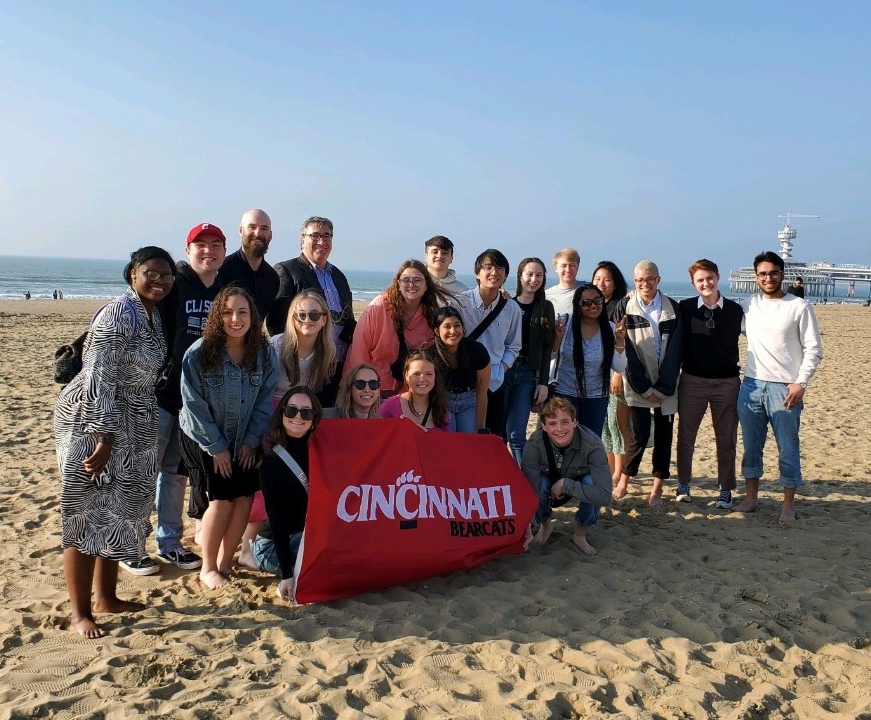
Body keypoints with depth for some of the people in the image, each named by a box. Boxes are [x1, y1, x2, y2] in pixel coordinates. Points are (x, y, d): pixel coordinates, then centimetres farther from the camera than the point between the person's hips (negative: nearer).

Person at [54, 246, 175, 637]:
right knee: (88, 514, -2)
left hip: (131, 426, 9)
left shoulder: (152, 314, 9)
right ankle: (79, 614, 8)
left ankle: (106, 596, 29)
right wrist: (103, 438, -25)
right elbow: (99, 377, -23)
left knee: (119, 510, 15)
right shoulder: (120, 313, -18)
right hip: (92, 421, -9)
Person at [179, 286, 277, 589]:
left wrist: (251, 441, -8)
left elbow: (265, 401, -4)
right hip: (206, 439, -3)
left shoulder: (265, 354, -11)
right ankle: (208, 568, 13)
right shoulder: (198, 354, -19)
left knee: (244, 497, -2)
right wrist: (217, 447, -13)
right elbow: (194, 406, -15)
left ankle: (225, 563, 16)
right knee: (221, 500, -7)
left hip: (245, 440, 3)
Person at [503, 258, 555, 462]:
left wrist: (543, 383, 3)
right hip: (501, 371, -1)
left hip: (528, 374, 1)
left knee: (517, 435, -1)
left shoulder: (545, 308, 10)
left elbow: (547, 348, 8)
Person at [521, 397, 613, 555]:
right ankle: (545, 525, 2)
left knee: (591, 482, -34)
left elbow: (605, 495, -41)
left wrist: (565, 485, -39)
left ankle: (580, 535, -5)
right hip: (547, 485, 0)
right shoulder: (535, 444, -33)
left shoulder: (592, 445, -34)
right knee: (539, 483, -34)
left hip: (579, 485, 0)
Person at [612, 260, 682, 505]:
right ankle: (623, 482, 12)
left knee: (664, 435, 5)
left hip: (666, 386, 2)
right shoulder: (624, 307, -2)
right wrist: (644, 388, -10)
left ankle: (657, 487, 17)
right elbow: (625, 350, -6)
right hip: (637, 384, -2)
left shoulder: (672, 308, 2)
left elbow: (674, 350, -1)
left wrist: (662, 388, -9)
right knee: (640, 434, -6)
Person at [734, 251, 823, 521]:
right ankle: (751, 497, 24)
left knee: (788, 450, 2)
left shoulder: (799, 307, -4)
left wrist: (801, 383, -12)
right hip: (751, 386, 4)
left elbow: (814, 349, -5)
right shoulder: (749, 306, 7)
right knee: (751, 447, 11)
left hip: (785, 388, -4)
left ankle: (788, 505, 13)